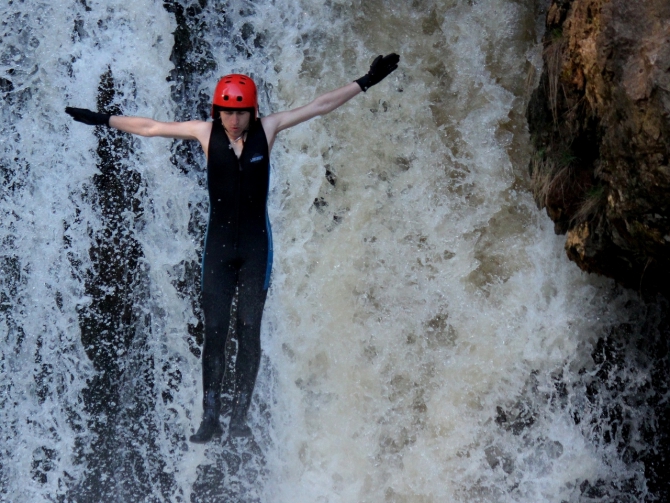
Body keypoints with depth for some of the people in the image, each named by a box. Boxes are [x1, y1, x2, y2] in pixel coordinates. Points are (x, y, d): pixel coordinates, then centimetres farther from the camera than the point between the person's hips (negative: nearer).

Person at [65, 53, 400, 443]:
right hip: (219, 243, 0)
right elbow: (149, 127, 6)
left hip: (256, 244, 0)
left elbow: (320, 106, 0)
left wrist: (365, 83, 1)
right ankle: (211, 417, 1)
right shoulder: (206, 133, -3)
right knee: (214, 330, -3)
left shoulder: (267, 129, -4)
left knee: (249, 329, -3)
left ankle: (241, 416, 2)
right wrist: (103, 119, 10)